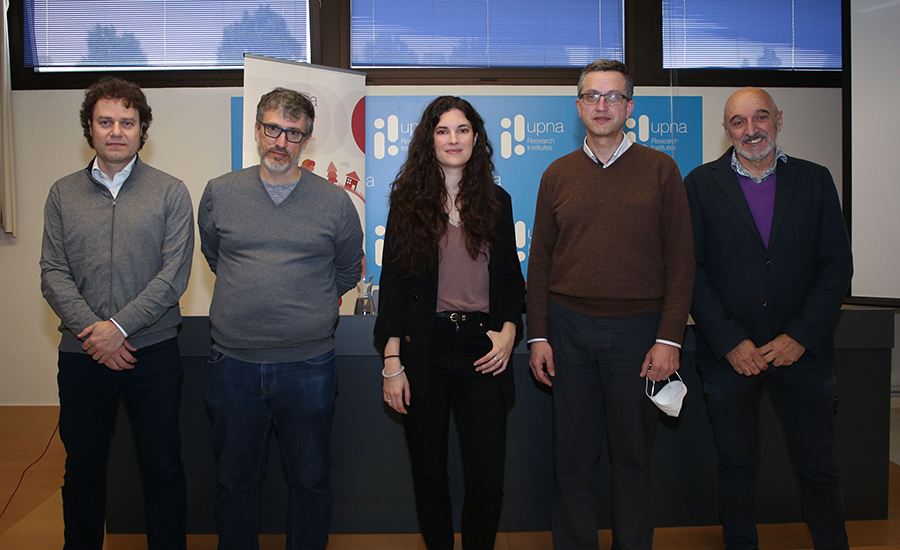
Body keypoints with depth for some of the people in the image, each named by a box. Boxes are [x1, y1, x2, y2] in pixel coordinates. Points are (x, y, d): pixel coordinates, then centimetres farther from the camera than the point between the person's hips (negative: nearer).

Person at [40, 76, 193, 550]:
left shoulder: (170, 193, 0)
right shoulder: (63, 194, 7)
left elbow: (174, 274, -8)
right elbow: (53, 274, 0)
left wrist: (120, 325, -15)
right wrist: (92, 333, -12)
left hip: (153, 352, -2)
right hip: (81, 354, 2)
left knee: (162, 466, 8)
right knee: (82, 468, 15)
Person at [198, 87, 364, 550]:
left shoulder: (336, 203, 0)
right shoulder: (219, 193, 4)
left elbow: (348, 271, 12)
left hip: (308, 365, -1)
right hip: (233, 364, 1)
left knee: (310, 480, 13)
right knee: (234, 481, 15)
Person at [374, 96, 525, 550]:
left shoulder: (497, 202, 10)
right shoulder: (408, 200, 4)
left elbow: (511, 278, 14)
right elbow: (393, 282, 0)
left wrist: (508, 331, -4)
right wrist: (392, 362, -6)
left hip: (482, 347, 1)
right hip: (425, 349, -1)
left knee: (487, 474, -1)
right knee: (429, 470, 9)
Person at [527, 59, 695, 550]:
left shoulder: (659, 169, 3)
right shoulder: (558, 174, 9)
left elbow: (680, 259, -1)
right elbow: (540, 260, 9)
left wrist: (669, 339, -8)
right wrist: (538, 335, 2)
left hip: (638, 328, -1)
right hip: (569, 329, 2)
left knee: (633, 455, 10)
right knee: (573, 457, 9)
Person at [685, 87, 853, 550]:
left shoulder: (815, 180, 6)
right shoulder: (701, 184, 1)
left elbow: (837, 264, 2)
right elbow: (690, 270, -4)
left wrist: (800, 337, -8)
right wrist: (731, 342, -11)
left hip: (802, 350, 1)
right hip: (729, 354, -1)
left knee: (819, 466, 9)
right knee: (737, 464, 9)